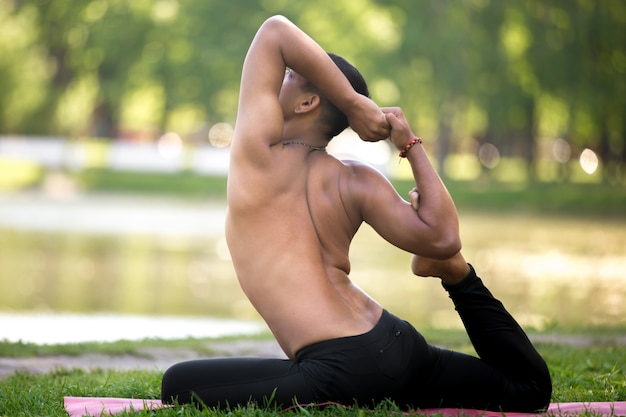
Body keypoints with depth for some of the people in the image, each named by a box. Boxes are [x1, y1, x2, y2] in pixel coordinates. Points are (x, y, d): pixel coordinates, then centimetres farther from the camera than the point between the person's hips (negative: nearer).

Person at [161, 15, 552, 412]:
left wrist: (353, 103, -2)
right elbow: (443, 239, -2)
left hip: (343, 369, -6)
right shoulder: (357, 181, 8)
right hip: (399, 346, 7)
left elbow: (275, 30, 2)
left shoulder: (259, 150, -1)